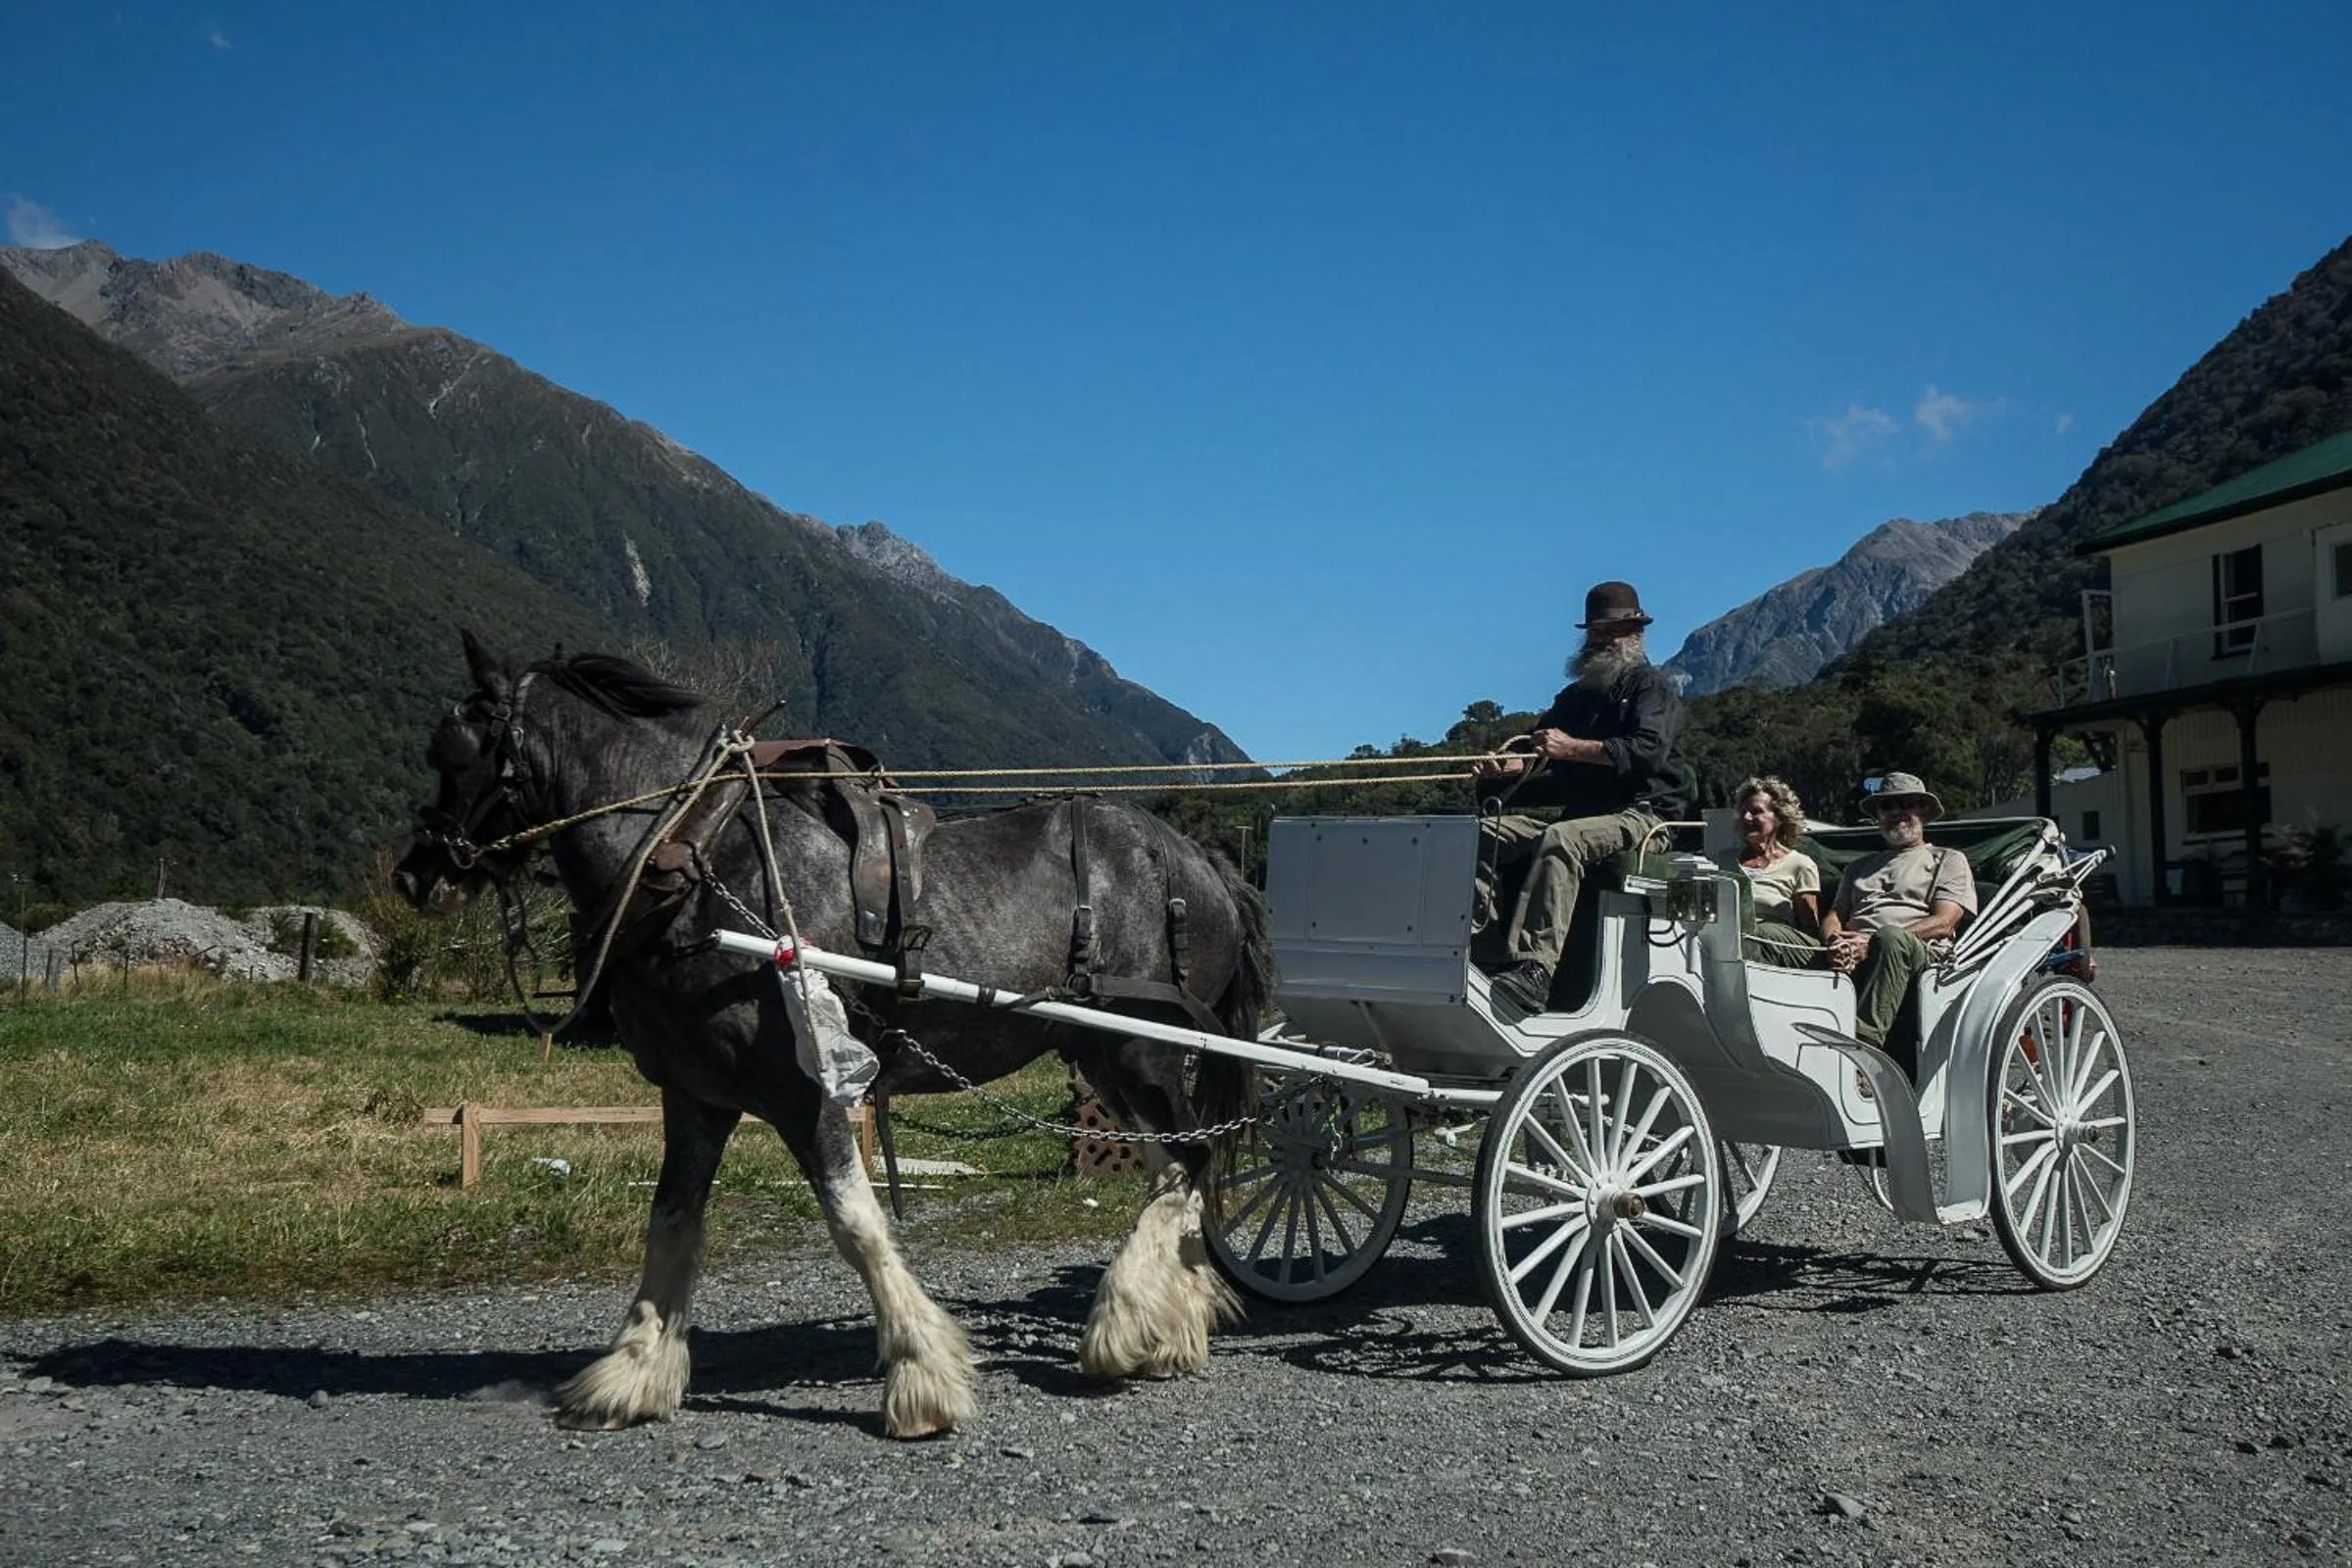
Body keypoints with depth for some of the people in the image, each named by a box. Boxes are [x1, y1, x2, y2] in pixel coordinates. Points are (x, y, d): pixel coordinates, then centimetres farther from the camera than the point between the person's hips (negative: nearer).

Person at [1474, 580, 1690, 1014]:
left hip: (1641, 814, -8)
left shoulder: (1653, 688, 3)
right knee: (1488, 831, -9)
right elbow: (1537, 747, 17)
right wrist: (1510, 764, -9)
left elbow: (1649, 749, -16)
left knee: (1560, 839, -36)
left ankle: (1535, 966, -49)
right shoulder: (1577, 694, 25)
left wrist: (1573, 747, -25)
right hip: (1578, 815, 8)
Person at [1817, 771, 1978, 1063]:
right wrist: (1835, 941, -5)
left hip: (1921, 952, -4)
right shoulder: (1860, 867, 37)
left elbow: (1943, 924, 4)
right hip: (1853, 959, 4)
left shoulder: (1948, 860, 21)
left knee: (1891, 939, -41)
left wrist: (1873, 942, -11)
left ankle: (1863, 1042, -53)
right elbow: (1834, 915, 24)